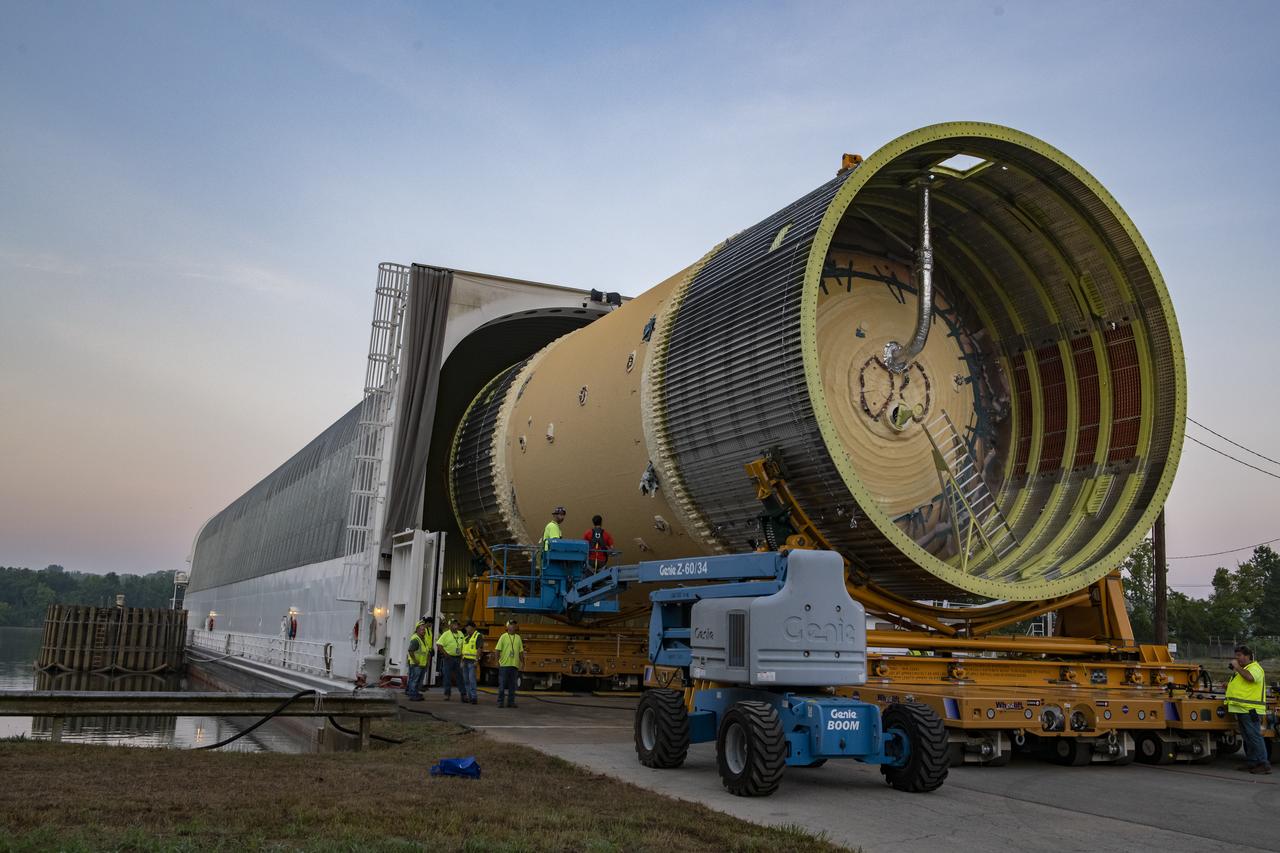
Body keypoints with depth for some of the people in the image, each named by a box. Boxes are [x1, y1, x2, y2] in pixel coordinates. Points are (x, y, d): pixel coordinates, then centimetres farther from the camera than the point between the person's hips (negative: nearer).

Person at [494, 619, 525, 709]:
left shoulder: (518, 637, 13)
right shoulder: (503, 637, 0)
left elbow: (521, 651, 15)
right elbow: (498, 649, -3)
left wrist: (522, 662, 10)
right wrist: (497, 661, -10)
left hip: (515, 664, 4)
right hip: (504, 664, -4)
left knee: (512, 685, 6)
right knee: (502, 684, -1)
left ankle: (511, 702, 11)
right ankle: (500, 702, 5)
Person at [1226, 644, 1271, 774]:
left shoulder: (1255, 668, -8)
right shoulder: (1242, 669, 23)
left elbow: (1250, 677, -30)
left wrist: (1237, 667, -19)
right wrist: (1229, 685, 16)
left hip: (1250, 710, -10)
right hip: (1241, 709, 10)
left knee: (1254, 736, -11)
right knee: (1248, 738, 13)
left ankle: (1264, 764, -9)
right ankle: (1251, 762, 18)